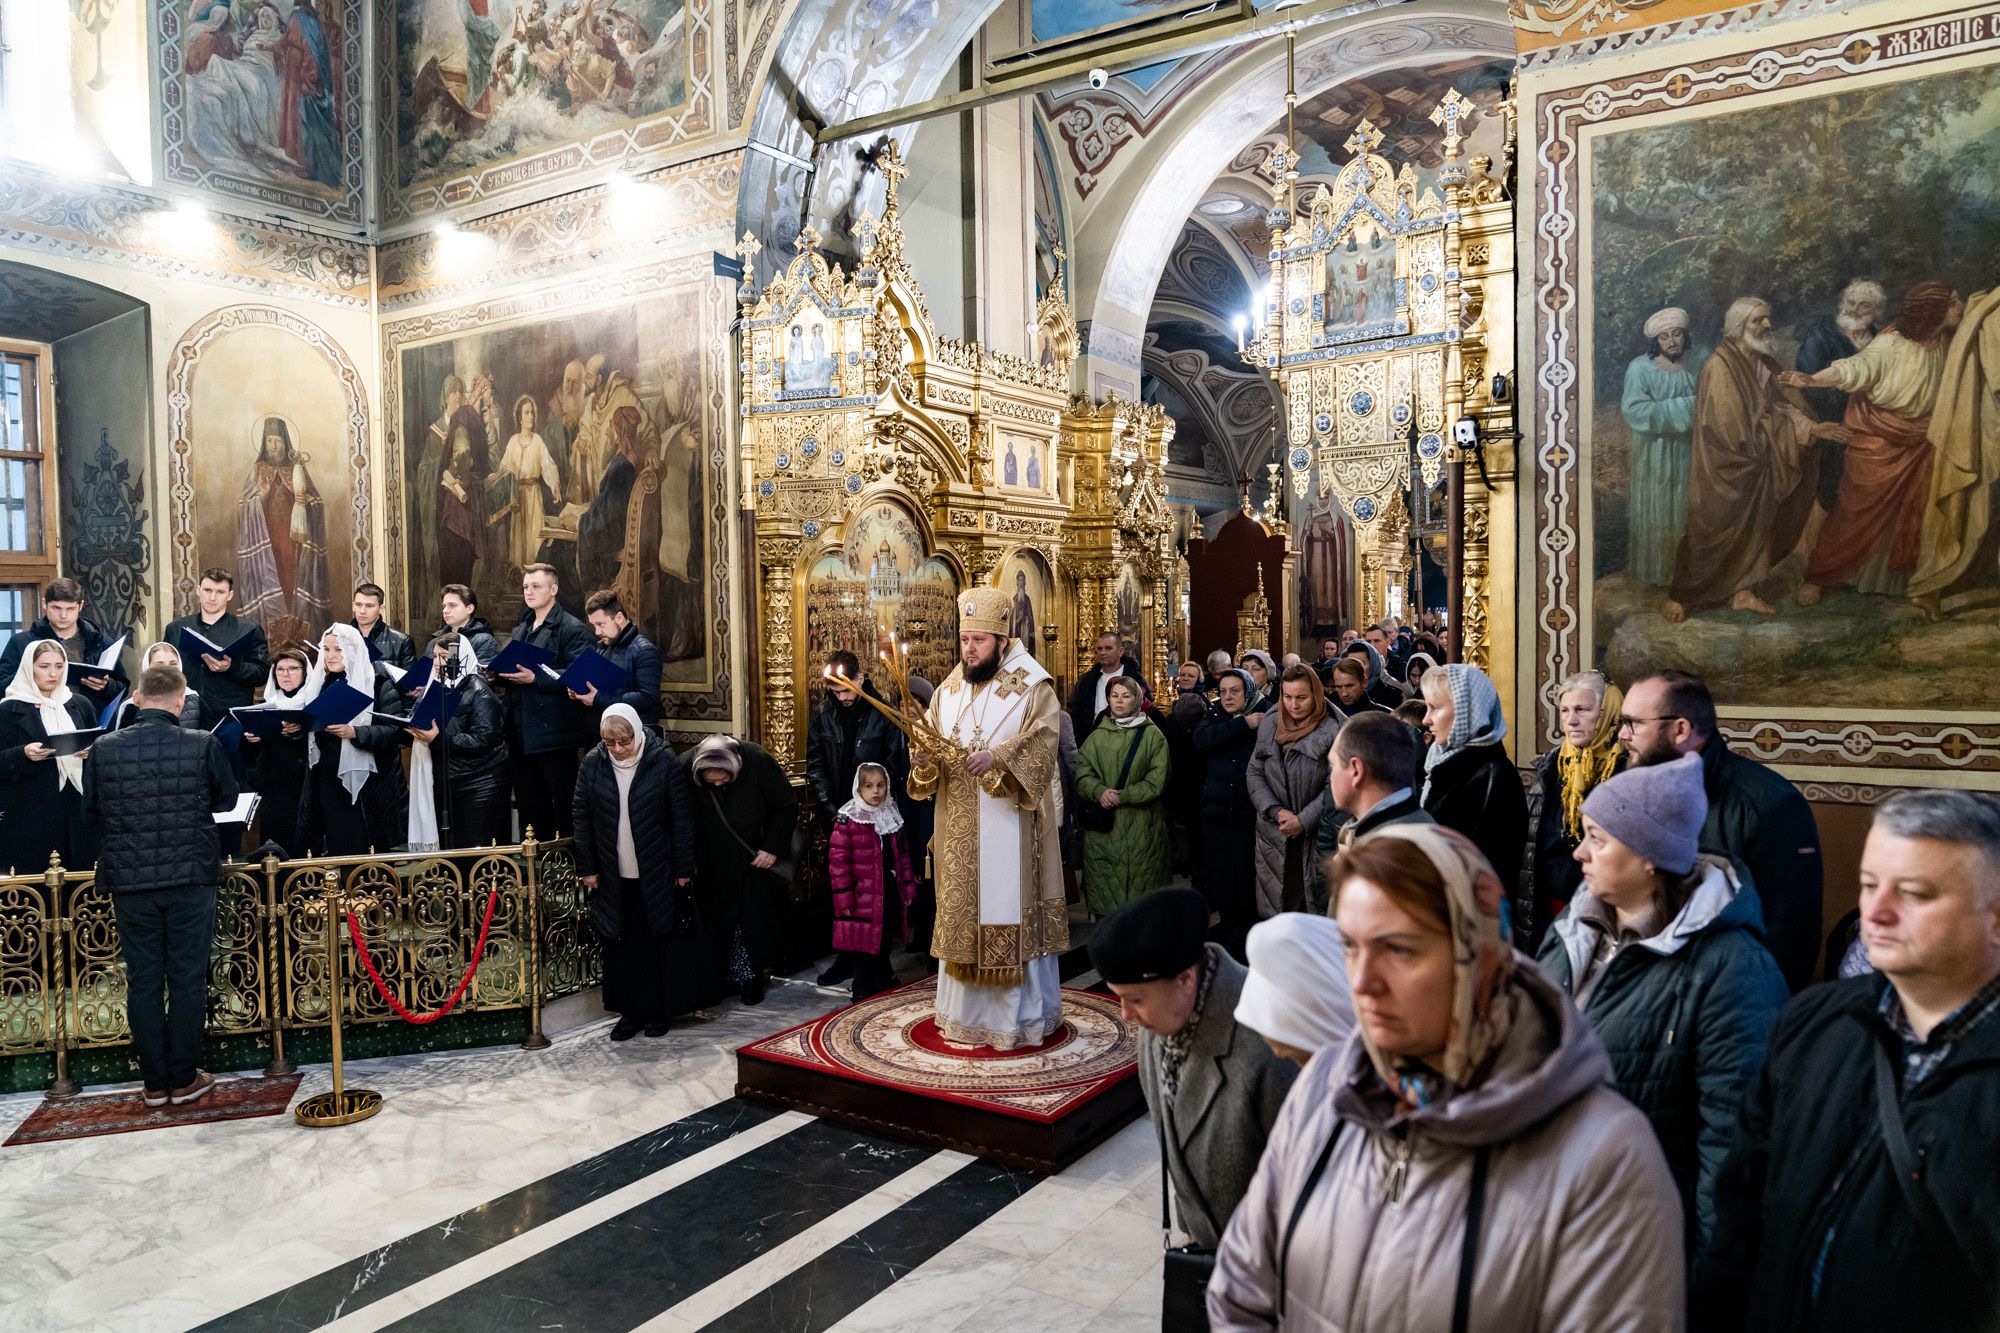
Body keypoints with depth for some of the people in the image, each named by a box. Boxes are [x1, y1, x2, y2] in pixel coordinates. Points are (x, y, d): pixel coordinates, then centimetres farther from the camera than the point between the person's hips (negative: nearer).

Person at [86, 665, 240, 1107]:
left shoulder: (104, 749, -4)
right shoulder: (204, 745, -11)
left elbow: (94, 814, 8)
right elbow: (227, 798, 5)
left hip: (129, 880, 2)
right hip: (191, 876, -2)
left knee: (143, 982, 11)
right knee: (188, 979, 7)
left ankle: (154, 1083, 19)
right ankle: (184, 1080, 15)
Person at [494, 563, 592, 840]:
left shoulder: (572, 629, -7)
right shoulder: (521, 629, 18)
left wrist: (535, 678, -23)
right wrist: (500, 674, 3)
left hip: (554, 734, -8)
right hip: (521, 733, 8)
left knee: (563, 806, -1)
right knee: (529, 806, 14)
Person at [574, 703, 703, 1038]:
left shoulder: (665, 762, -12)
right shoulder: (593, 763, -4)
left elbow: (682, 819, -8)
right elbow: (580, 817, 3)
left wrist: (683, 869, -7)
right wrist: (587, 868, 1)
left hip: (657, 875, -2)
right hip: (613, 876, 3)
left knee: (657, 944, 8)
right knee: (621, 945, 9)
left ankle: (657, 1011, 21)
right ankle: (630, 1011, 21)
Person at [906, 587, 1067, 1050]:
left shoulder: (1033, 685, -6)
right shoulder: (949, 688, 11)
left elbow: (1041, 742, -17)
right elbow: (933, 741, 9)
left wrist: (997, 757, -31)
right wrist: (923, 759, -13)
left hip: (1009, 826, -5)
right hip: (959, 830, 6)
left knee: (1012, 913, 0)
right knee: (961, 911, 12)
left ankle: (1025, 1016, 12)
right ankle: (965, 1010, 25)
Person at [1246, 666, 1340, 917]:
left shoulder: (1332, 732, -8)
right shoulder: (1269, 726, 6)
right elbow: (1254, 774, 5)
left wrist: (1303, 821, -13)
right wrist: (1276, 811, -8)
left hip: (1315, 835, -4)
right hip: (1273, 833, 4)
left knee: (1313, 906, 0)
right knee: (1272, 907, 9)